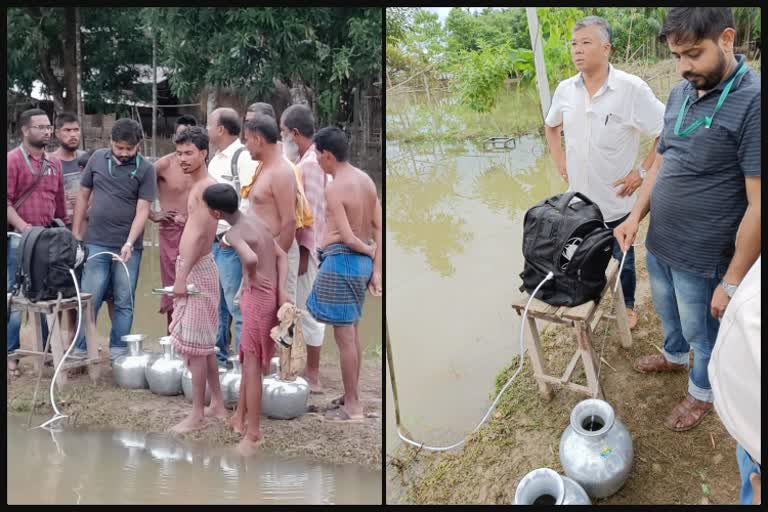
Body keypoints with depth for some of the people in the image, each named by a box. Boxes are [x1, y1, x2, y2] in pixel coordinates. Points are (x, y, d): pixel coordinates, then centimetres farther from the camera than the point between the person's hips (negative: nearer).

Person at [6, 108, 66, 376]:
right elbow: (6, 201, -12)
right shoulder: (12, 160, -5)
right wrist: (23, 226, -22)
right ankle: (11, 354, 8)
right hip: (20, 240, -6)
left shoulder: (54, 163, 13)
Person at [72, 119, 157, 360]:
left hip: (128, 246, -1)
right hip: (96, 244, 1)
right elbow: (83, 195, 12)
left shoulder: (145, 169, -3)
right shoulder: (97, 158, 5)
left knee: (124, 302, 6)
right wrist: (76, 233, 9)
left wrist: (129, 243, -17)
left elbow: (143, 210, -8)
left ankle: (118, 352, 16)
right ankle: (78, 350, 10)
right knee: (89, 300, 2)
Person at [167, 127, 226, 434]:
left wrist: (182, 276, -25)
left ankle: (197, 415, 1)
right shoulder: (198, 186, 15)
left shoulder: (206, 187, -16)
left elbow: (199, 234, -23)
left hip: (197, 270, -10)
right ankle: (218, 405, 24)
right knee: (204, 344, 15)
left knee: (194, 345, -5)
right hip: (193, 268, 10)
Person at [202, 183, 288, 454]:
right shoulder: (258, 222, 9)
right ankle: (239, 418, 30)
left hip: (257, 298, -9)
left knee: (252, 366, -2)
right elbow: (282, 256, 8)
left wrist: (251, 279, -17)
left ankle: (253, 433, 3)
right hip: (269, 297, 9)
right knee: (248, 361, 19)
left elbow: (251, 259, -39)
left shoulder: (234, 233, -18)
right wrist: (281, 291, -3)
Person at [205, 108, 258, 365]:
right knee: (216, 305, 16)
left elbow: (250, 201, -20)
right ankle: (217, 358, 26)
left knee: (237, 305, -8)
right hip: (213, 242, 9)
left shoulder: (243, 158, -12)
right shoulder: (215, 160, 17)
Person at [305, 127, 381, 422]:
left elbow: (347, 238, -20)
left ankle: (352, 408, 4)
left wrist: (369, 251, 0)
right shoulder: (366, 180, 8)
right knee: (352, 332, 17)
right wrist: (377, 269, 6)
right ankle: (351, 398, 27)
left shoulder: (334, 189, -17)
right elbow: (379, 228, 7)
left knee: (344, 336, -2)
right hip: (361, 262, 9)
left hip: (340, 261, -9)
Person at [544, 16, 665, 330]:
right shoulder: (565, 90, -3)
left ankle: (627, 306, 39)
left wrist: (643, 172, -16)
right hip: (579, 200, 4)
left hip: (616, 201, -4)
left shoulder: (632, 89, -19)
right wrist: (559, 162, 8)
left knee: (622, 259, 17)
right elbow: (551, 126, 18)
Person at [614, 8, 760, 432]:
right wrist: (636, 215, 3)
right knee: (667, 312, 28)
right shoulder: (680, 93, 0)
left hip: (702, 258, -6)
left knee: (702, 332, 16)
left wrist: (733, 279, -20)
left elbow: (758, 204, -23)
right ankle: (673, 356, 55)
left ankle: (702, 392, 40)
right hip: (658, 244, 6)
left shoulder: (753, 102, -24)